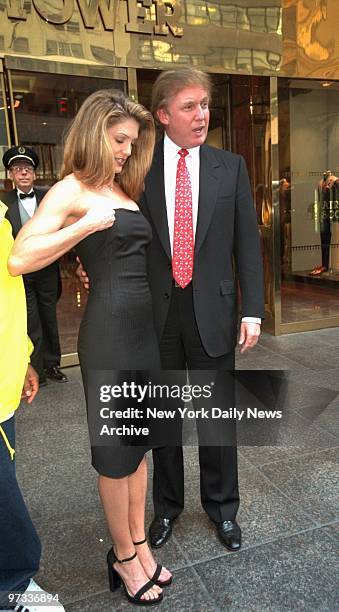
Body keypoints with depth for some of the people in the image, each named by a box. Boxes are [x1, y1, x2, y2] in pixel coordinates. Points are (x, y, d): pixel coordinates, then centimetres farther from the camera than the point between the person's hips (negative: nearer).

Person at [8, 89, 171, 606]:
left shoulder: (124, 188, 16)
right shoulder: (72, 189, -6)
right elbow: (19, 258, -16)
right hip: (108, 328, -7)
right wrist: (87, 223, -18)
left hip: (146, 323, 8)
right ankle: (124, 556, 29)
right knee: (115, 449, 7)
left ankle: (139, 544, 35)